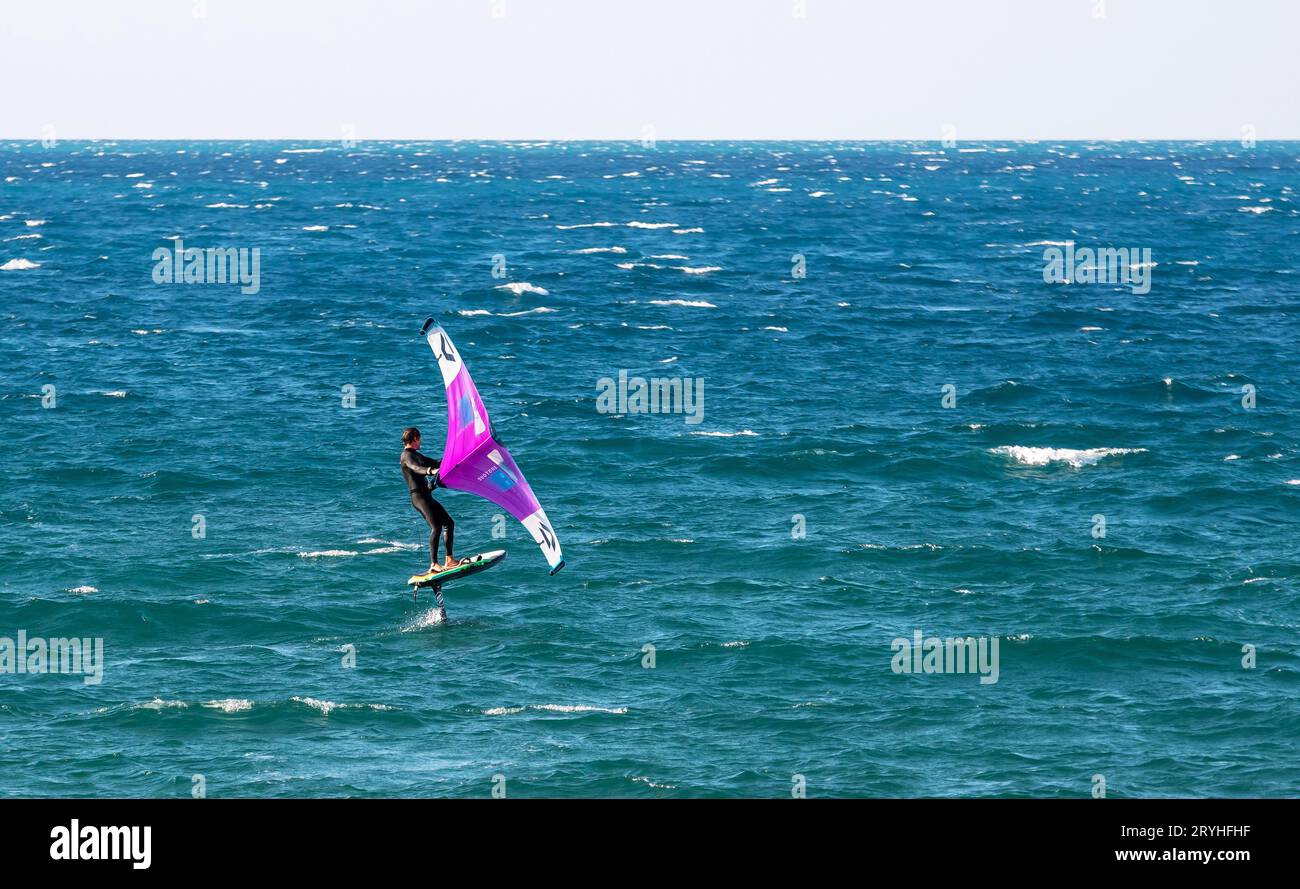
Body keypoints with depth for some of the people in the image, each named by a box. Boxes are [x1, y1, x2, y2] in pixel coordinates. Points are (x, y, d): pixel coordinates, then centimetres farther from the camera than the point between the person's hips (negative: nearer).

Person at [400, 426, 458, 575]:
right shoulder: (407, 455, -8)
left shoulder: (416, 455, 22)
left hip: (427, 496, 10)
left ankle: (449, 560, 14)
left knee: (449, 523, 11)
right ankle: (433, 565, -29)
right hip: (418, 497, -10)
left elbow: (435, 463, 33)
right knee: (436, 527, -22)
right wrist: (431, 471, -46)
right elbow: (416, 468, -29)